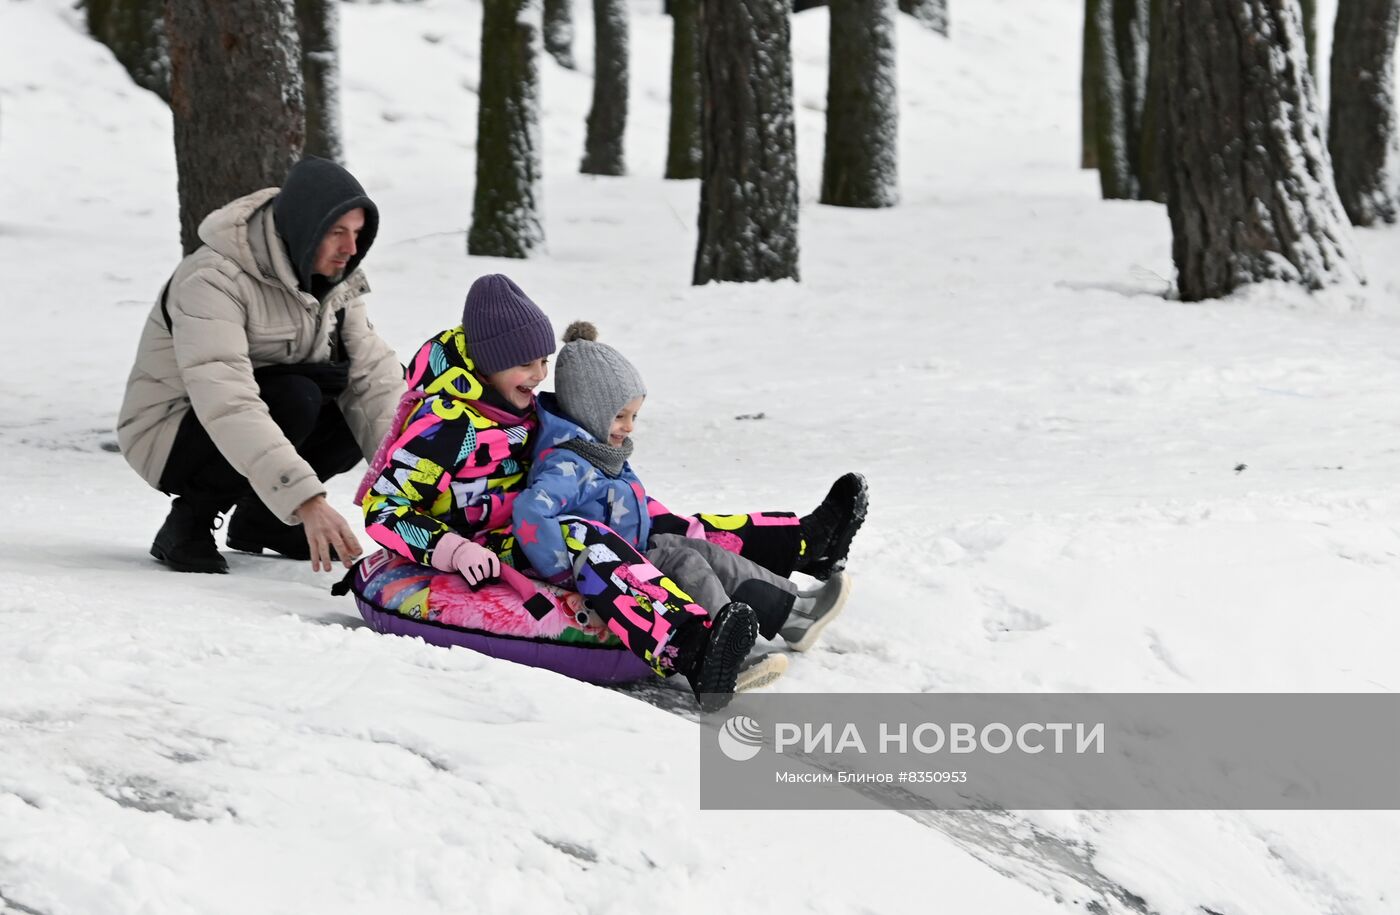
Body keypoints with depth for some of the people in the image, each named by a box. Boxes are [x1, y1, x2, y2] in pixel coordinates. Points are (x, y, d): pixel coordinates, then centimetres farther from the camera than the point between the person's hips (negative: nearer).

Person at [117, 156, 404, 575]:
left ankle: (257, 520, 5)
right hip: (169, 433, -8)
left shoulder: (333, 279, -4)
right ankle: (188, 523, -14)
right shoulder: (213, 281, -29)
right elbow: (227, 404, -41)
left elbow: (372, 370, -10)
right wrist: (306, 501, -50)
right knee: (296, 400, -33)